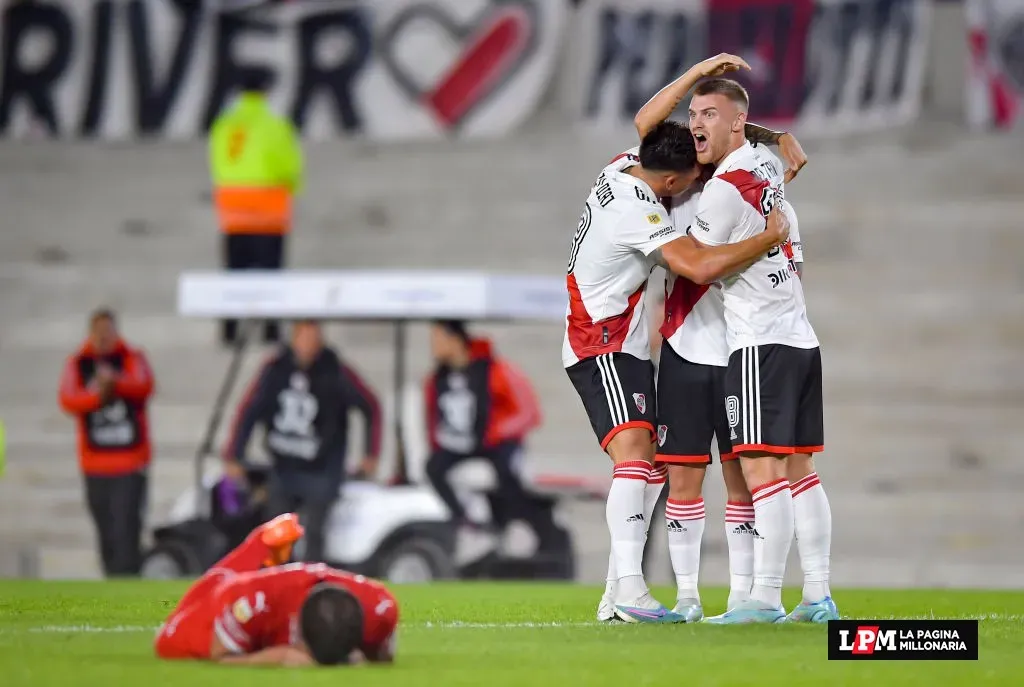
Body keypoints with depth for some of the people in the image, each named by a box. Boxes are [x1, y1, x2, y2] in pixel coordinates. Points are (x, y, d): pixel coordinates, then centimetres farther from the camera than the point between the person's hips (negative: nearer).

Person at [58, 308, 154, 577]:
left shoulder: (133, 359, 4)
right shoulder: (77, 364, 8)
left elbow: (144, 386, -16)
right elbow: (68, 400, -8)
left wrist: (116, 381, -35)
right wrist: (95, 395, -26)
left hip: (131, 464, -3)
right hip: (95, 465, 3)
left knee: (126, 531, -14)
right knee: (106, 534, 8)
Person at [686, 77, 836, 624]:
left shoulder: (723, 191, -13)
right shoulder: (766, 164, 13)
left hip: (761, 342, -9)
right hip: (800, 335, 9)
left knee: (761, 469, -11)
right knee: (798, 469, 8)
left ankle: (765, 598, -15)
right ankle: (818, 596, 6)